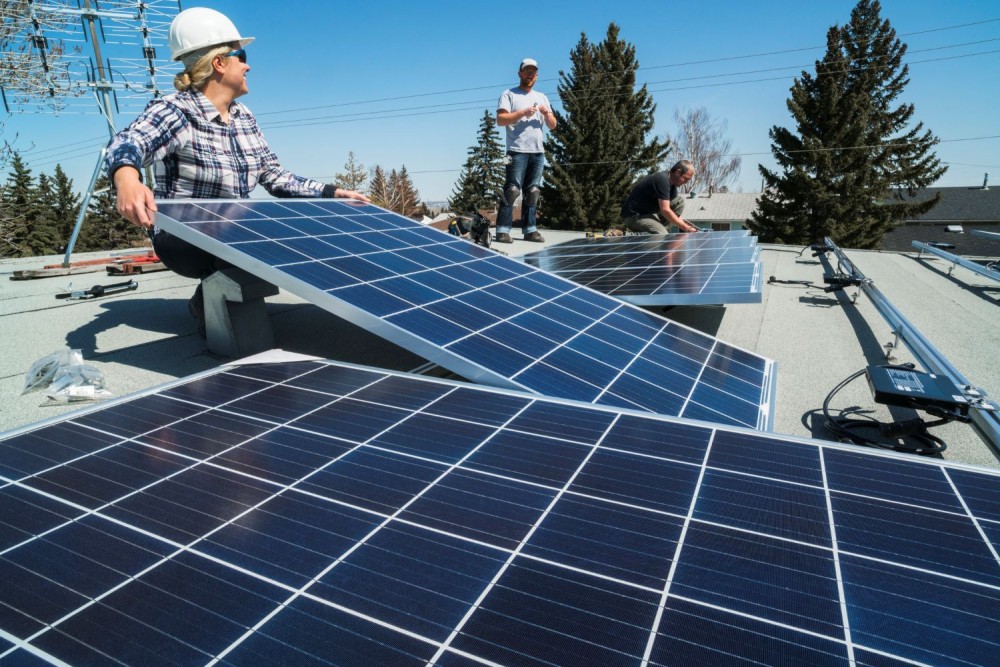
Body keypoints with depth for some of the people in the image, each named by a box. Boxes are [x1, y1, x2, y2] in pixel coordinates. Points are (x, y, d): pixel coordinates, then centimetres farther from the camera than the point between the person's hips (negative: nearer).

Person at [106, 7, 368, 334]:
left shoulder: (244, 117, 8)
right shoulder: (174, 111, -13)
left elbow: (277, 178, 9)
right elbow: (126, 143, -33)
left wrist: (333, 192, -1)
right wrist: (127, 179, -57)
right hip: (182, 239, -8)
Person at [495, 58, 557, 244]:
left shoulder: (542, 97, 23)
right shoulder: (509, 94, 7)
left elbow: (552, 126, 18)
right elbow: (500, 120, -6)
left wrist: (546, 113, -2)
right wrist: (523, 112, -13)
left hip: (538, 152, 5)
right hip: (518, 151, -5)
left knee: (532, 192, 4)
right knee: (512, 190, -12)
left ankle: (530, 230, 7)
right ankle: (503, 230, -12)